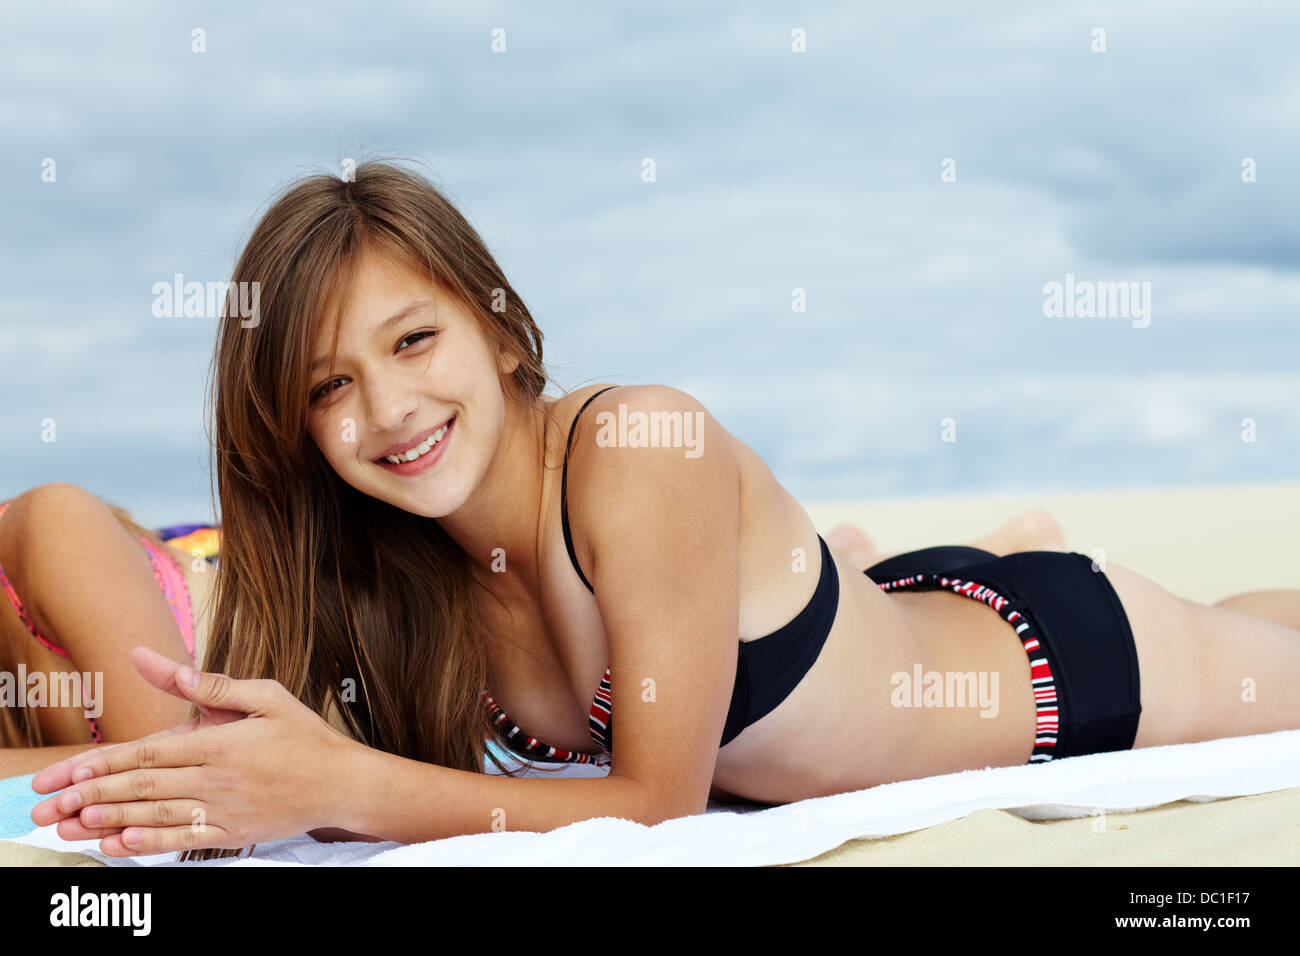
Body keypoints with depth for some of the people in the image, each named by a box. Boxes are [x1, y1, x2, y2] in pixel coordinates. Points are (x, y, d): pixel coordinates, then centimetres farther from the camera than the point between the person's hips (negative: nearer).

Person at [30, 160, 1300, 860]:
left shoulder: (646, 455, -38)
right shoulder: (397, 570, -18)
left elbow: (658, 803, -34)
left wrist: (341, 783, -42)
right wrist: (234, 779, -35)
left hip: (1071, 659, -5)